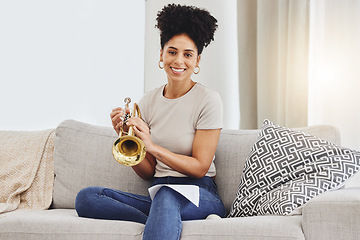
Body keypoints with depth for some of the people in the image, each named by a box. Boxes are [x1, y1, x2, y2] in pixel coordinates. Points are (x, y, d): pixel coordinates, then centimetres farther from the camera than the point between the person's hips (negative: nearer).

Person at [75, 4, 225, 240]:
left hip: (200, 195, -6)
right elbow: (148, 172, 10)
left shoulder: (208, 100, -4)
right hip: (160, 194, 6)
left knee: (167, 195, -42)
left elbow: (200, 167, -8)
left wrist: (153, 146, -18)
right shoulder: (148, 101, 10)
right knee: (86, 197, -19)